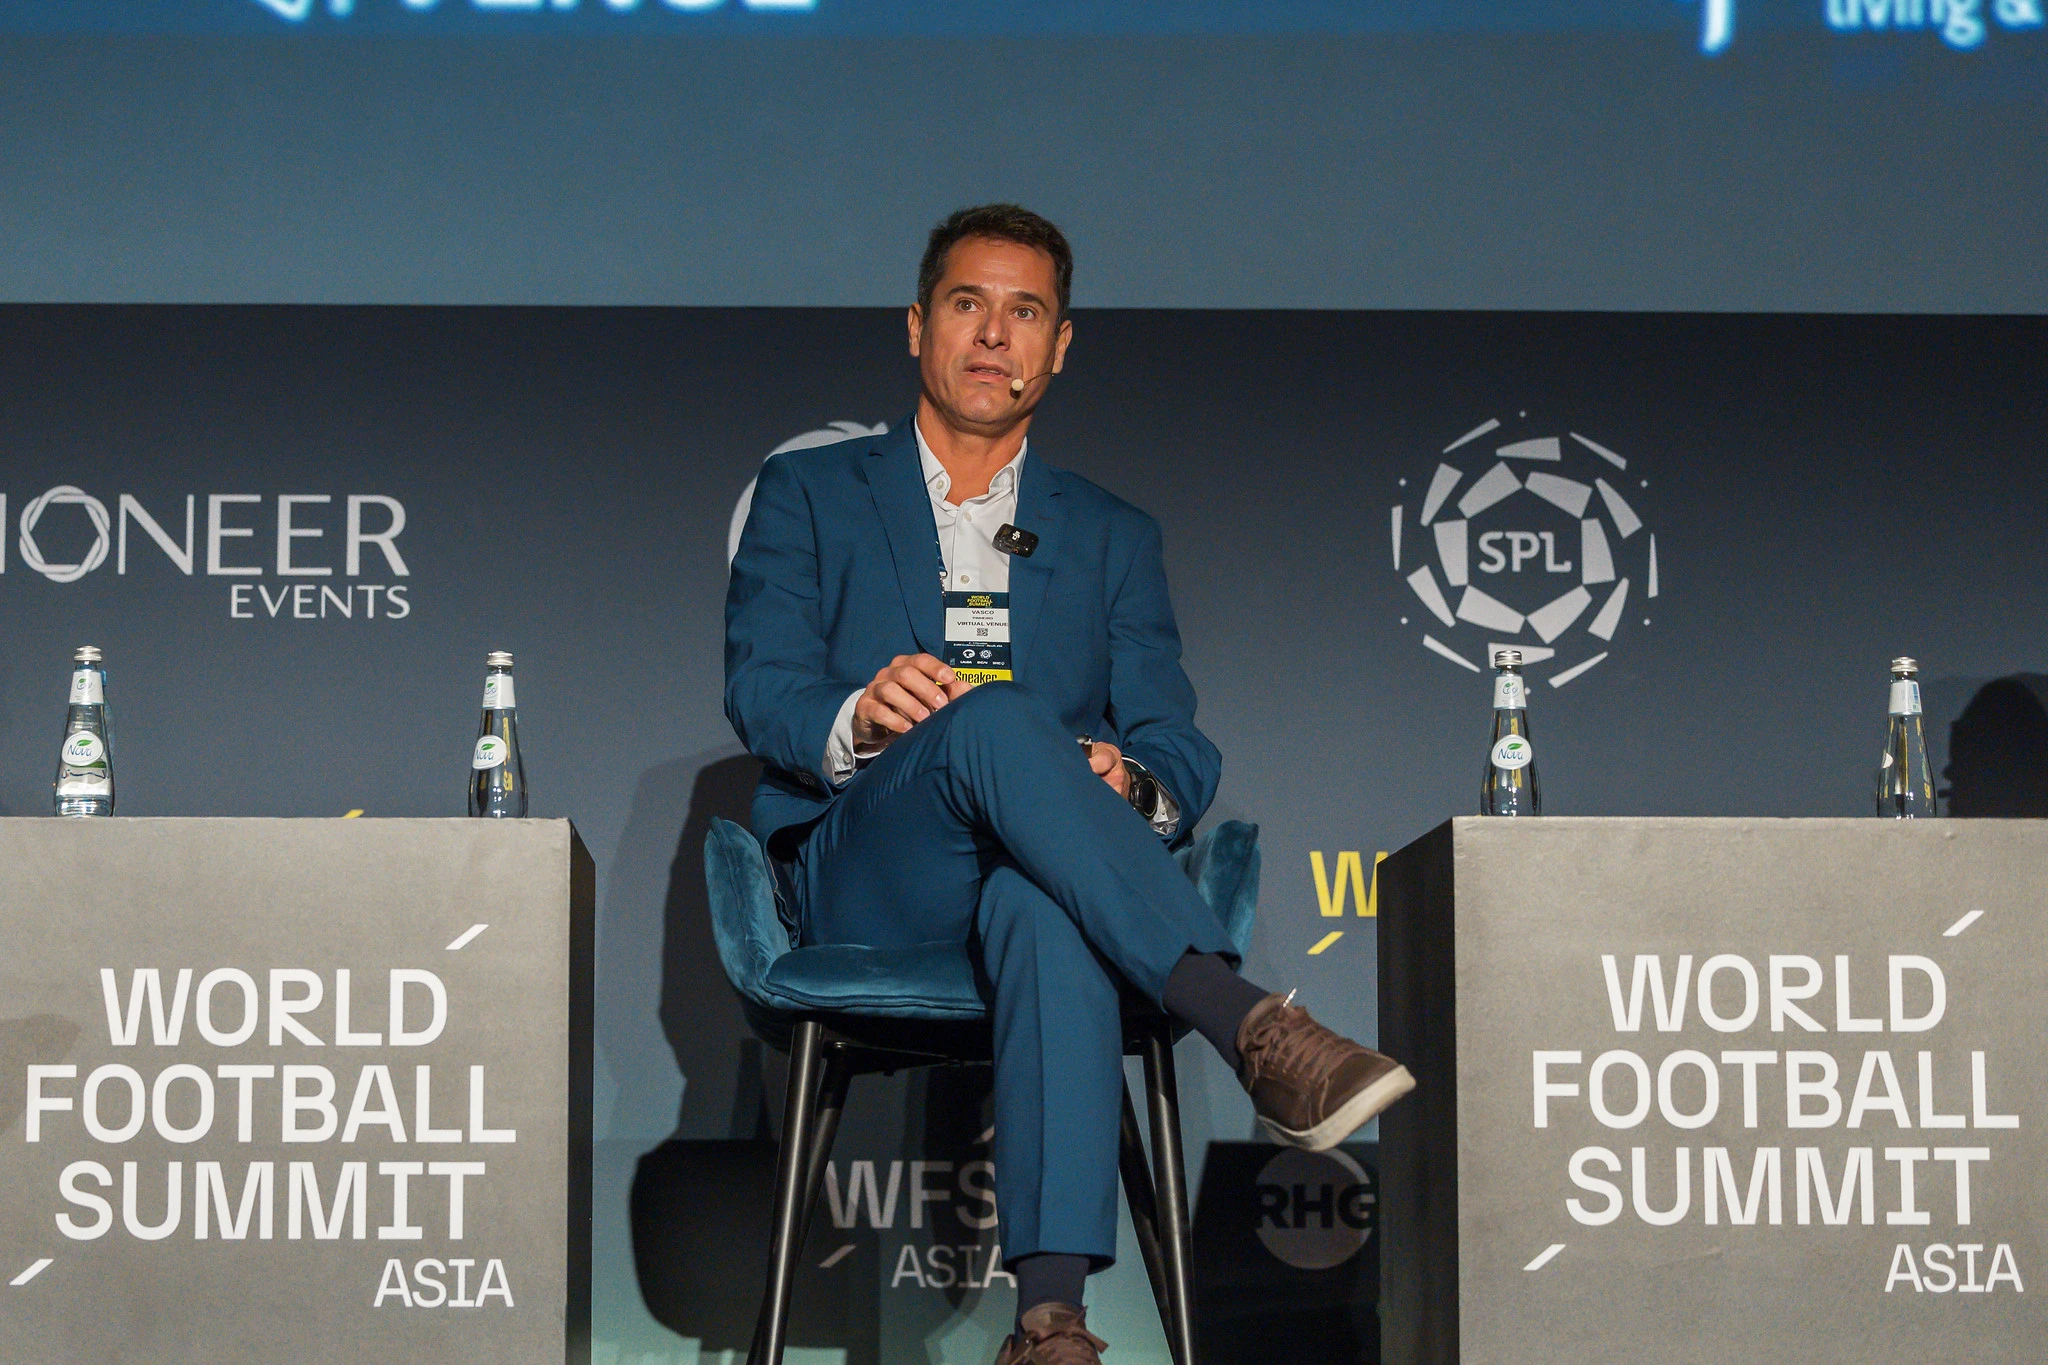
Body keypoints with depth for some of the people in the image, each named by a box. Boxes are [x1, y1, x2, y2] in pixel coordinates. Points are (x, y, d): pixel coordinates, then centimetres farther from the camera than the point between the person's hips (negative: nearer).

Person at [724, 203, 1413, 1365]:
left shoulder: (1113, 536, 24)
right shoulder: (810, 495, 19)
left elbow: (1175, 743, 12)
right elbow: (761, 692, 4)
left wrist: (1133, 781, -15)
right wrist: (858, 720, -21)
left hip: (1037, 878, 1)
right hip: (866, 881, -1)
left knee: (1046, 910, -41)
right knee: (993, 719, -37)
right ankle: (1252, 1027, -52)